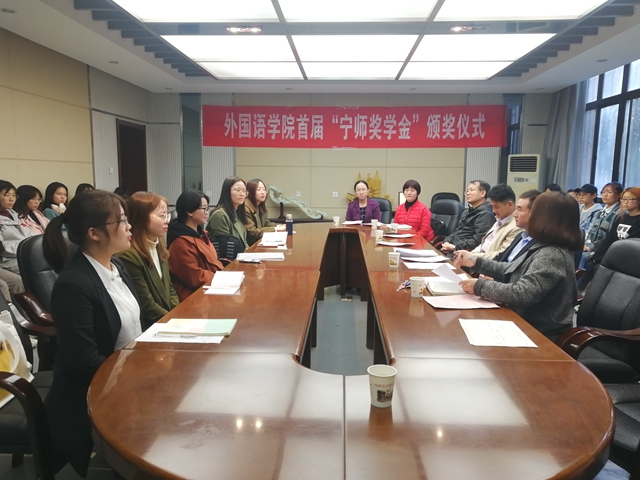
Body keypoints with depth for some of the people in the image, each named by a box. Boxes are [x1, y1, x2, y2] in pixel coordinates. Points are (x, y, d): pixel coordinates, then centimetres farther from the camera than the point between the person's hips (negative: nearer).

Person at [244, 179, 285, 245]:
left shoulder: (261, 205, 9)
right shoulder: (245, 208, -19)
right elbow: (252, 232, -22)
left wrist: (279, 226, -5)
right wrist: (275, 229, -20)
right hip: (250, 245, -8)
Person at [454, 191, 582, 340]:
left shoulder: (552, 255, -23)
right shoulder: (547, 248, 7)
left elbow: (522, 294, -29)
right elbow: (511, 271, 15)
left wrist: (480, 286, -20)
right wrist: (476, 262, 9)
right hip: (527, 323, 8)